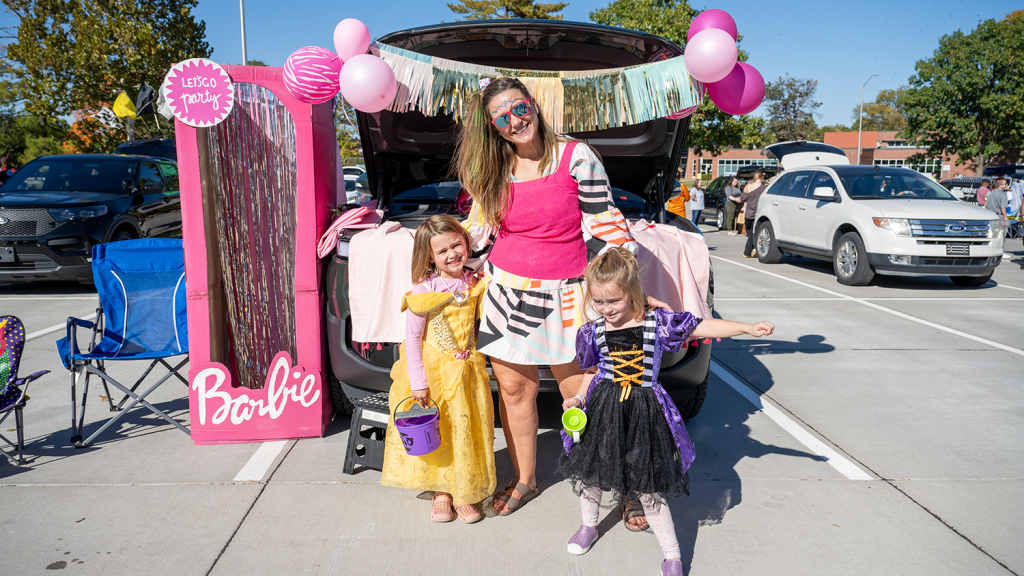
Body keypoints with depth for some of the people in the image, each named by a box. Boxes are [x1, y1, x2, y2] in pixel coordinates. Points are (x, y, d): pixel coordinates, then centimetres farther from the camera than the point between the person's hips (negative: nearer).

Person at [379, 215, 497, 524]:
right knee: (435, 432, 7)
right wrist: (418, 382, -12)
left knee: (466, 432, 8)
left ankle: (463, 493, 24)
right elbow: (412, 338, -11)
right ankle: (441, 491, 24)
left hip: (468, 371, 3)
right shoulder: (424, 290, -13)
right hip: (433, 371, -3)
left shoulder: (474, 285, -1)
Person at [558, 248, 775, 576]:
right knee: (588, 469, 15)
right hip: (603, 410, 3)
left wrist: (749, 328, -10)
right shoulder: (594, 332, -2)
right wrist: (578, 398, -1)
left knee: (649, 487, 1)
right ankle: (589, 525, 44)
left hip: (644, 412, -3)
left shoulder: (657, 323, -9)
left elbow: (701, 327, -6)